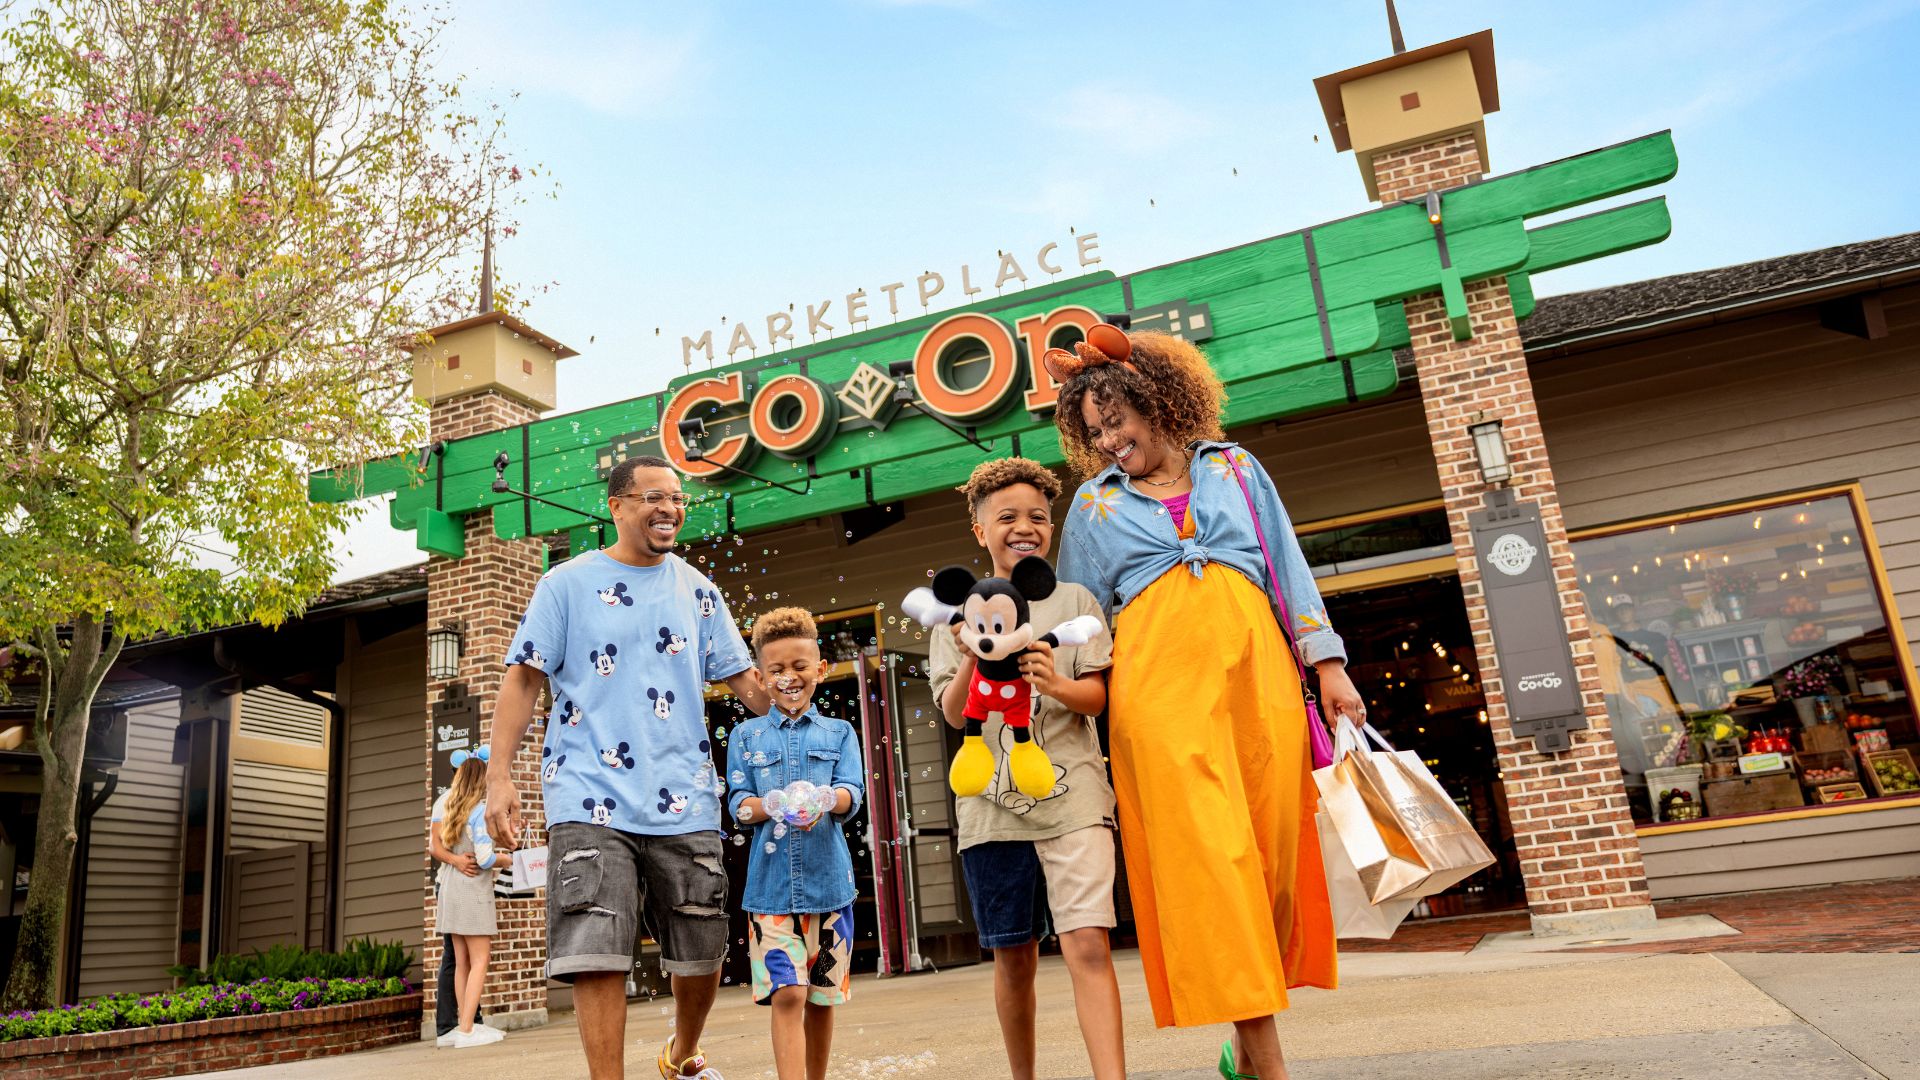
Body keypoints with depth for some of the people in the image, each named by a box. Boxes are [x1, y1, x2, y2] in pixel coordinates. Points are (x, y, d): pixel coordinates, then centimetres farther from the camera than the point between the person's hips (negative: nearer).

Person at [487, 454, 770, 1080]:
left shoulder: (698, 592, 11)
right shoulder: (567, 584, 2)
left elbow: (742, 679, 10)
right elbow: (525, 678, -1)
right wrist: (499, 775, -10)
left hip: (684, 801, 3)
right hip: (591, 800, -3)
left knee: (701, 955, 12)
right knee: (597, 954, -11)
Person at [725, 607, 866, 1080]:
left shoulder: (838, 732, 8)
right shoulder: (746, 735, 9)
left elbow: (852, 793, -4)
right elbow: (738, 803, 0)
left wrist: (824, 801, -27)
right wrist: (771, 807, -22)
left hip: (828, 880, 1)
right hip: (771, 882, -1)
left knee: (822, 997, 10)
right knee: (787, 995, -10)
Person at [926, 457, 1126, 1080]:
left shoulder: (1073, 600, 9)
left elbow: (1097, 697, 2)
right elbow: (953, 713, 2)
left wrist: (1057, 684, -20)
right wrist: (973, 658, -17)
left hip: (1071, 793, -1)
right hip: (992, 802, 1)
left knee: (1087, 944, -13)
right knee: (1013, 957, 9)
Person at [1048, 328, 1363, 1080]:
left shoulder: (1235, 470, 18)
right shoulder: (1095, 503, 17)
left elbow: (1289, 569, 14)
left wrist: (1328, 663, 6)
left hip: (1256, 668, 2)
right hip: (1161, 679, -1)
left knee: (1271, 845, -1)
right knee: (1205, 850, -11)